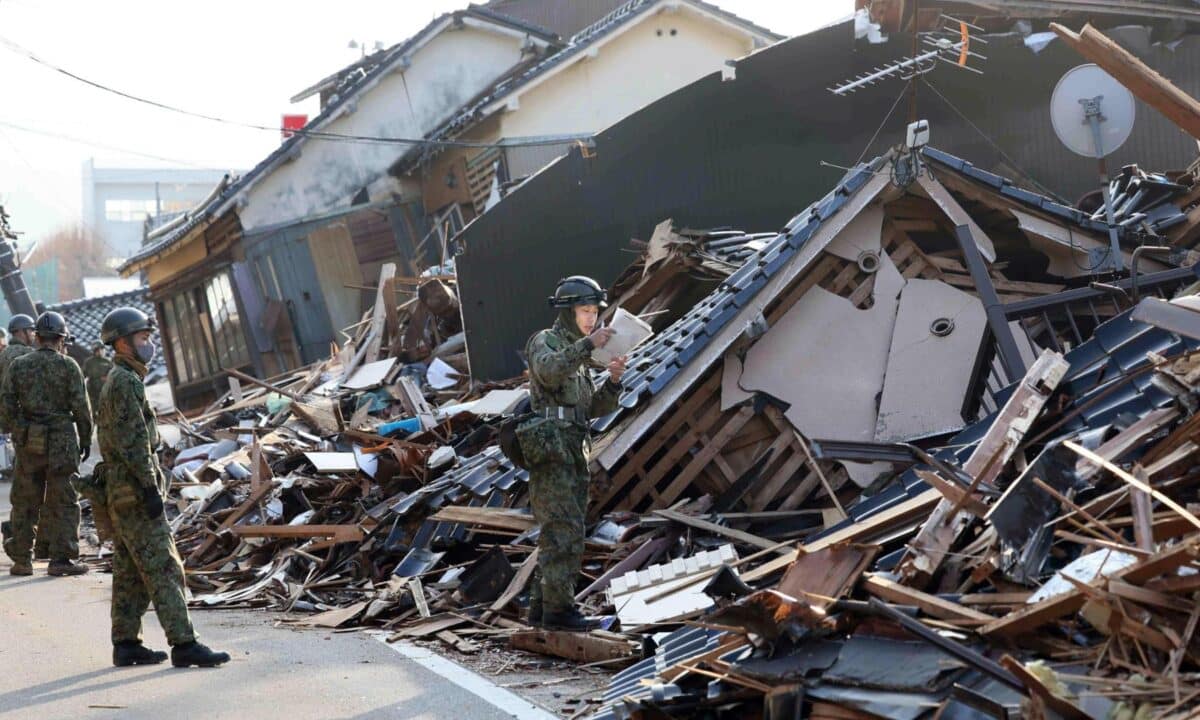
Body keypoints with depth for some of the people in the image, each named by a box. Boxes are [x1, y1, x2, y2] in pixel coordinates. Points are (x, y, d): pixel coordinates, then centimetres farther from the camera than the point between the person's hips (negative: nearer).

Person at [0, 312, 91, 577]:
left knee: (25, 502, 11)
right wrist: (86, 438, 4)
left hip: (28, 443, 3)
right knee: (63, 503, 3)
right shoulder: (68, 366, -5)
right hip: (62, 441, -3)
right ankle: (61, 559, 2)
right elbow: (80, 407, -7)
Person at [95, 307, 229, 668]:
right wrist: (151, 488, -21)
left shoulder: (115, 380, 18)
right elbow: (133, 441, -20)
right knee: (164, 569, -10)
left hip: (120, 492, 10)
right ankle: (184, 645, -11)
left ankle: (126, 645, 15)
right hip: (133, 492, -10)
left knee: (130, 572, 12)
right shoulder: (125, 382, -15)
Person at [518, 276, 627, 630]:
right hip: (550, 452, -9)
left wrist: (614, 380, -1)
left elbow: (595, 408, 16)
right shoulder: (544, 342, -3)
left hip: (571, 455, 9)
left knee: (560, 534, 10)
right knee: (564, 531, -12)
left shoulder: (577, 355, 23)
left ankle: (541, 606, 15)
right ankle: (558, 607, -11)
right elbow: (549, 372, -27)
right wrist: (588, 345, -33)